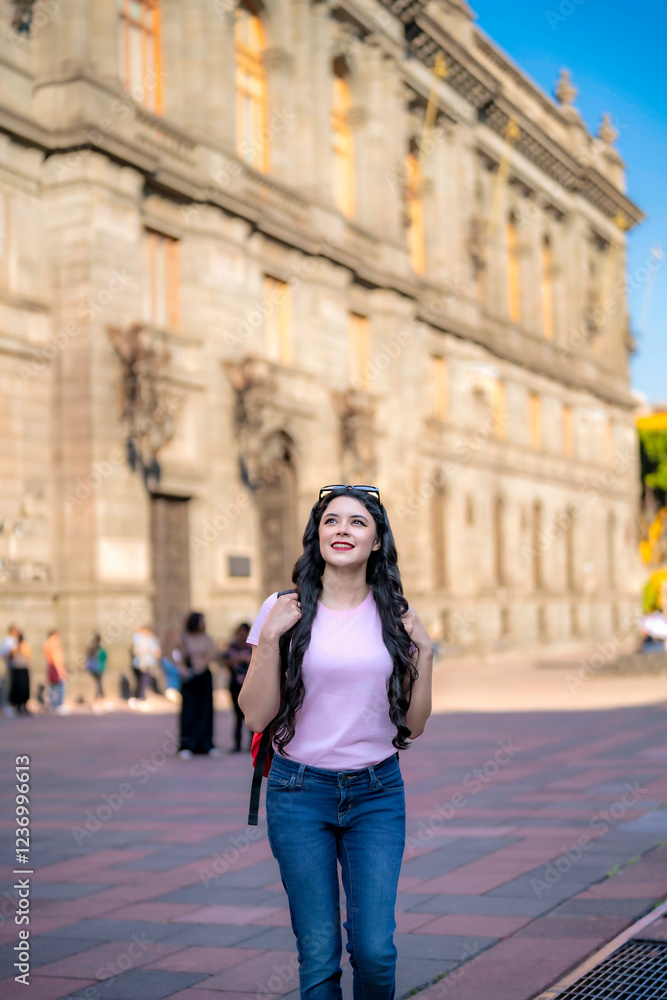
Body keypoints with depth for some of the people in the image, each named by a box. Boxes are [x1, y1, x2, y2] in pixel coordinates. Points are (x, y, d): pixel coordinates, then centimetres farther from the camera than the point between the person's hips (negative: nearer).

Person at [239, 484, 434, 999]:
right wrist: (269, 638, -13)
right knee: (319, 955, 1)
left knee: (374, 949, -5)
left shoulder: (394, 617, 5)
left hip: (377, 793, 2)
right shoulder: (286, 610, -1)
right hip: (300, 792, -1)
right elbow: (256, 715, -4)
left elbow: (413, 725, 7)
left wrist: (424, 650, -3)